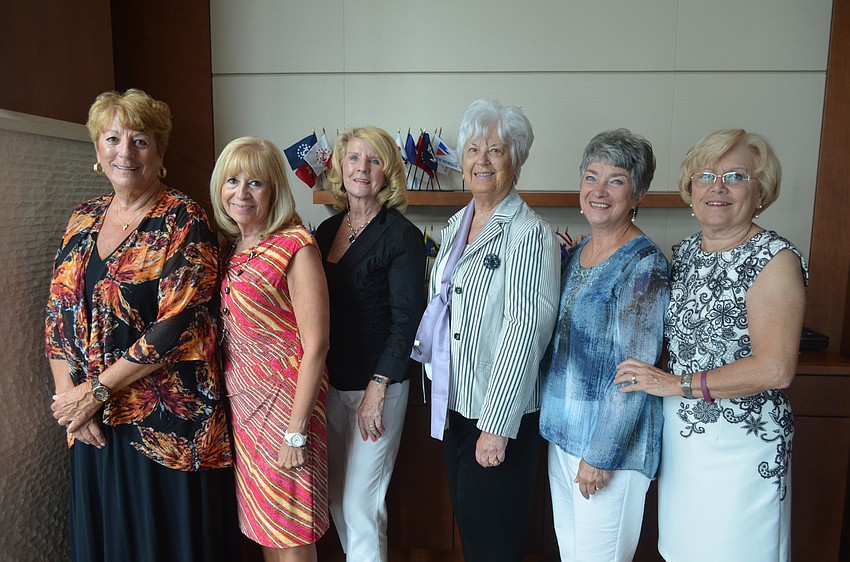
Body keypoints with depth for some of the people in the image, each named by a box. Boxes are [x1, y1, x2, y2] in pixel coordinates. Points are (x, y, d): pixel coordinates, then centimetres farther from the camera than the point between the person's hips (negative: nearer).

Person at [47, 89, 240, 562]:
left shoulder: (183, 221, -11)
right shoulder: (84, 219, 8)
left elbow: (176, 324, -19)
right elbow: (58, 316, 9)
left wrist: (96, 390, -13)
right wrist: (70, 396, -3)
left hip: (168, 421, -5)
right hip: (93, 424, 6)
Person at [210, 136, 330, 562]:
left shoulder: (296, 246, -16)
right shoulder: (230, 247, 6)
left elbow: (315, 345, -18)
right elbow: (225, 330, 14)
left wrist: (297, 431, -17)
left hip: (284, 400, -6)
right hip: (238, 400, 7)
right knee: (260, 525, 20)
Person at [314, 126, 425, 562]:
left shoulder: (401, 235, -11)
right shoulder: (327, 230, 8)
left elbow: (406, 320, -13)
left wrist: (377, 389, -15)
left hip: (376, 385, -6)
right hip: (329, 381, 6)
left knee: (360, 503, 2)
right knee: (336, 496, 18)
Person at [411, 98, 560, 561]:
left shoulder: (529, 234, -17)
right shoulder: (456, 224, 8)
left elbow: (524, 333, -21)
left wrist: (497, 426, -20)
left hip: (500, 416, -7)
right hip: (453, 404, 7)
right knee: (465, 523, 22)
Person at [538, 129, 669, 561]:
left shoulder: (644, 264, -17)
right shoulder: (577, 253, 6)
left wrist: (601, 455, -17)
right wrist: (552, 417, 11)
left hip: (612, 439, -7)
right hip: (562, 429, 7)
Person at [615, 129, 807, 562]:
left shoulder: (774, 258, -14)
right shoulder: (684, 252, 6)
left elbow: (775, 370, -22)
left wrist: (677, 384, -18)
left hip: (739, 441, -6)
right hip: (678, 429, 6)